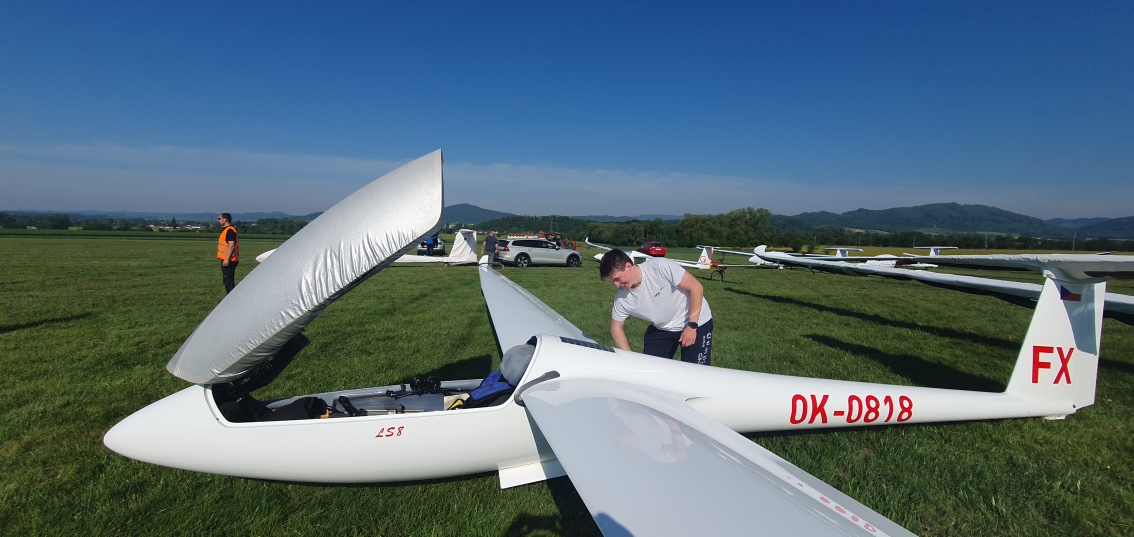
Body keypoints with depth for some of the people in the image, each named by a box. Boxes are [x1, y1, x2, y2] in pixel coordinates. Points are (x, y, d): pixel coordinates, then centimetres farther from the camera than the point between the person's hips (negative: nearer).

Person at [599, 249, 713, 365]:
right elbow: (616, 327, 1)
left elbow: (696, 288, -21)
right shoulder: (621, 299, -15)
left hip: (697, 322, -4)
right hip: (662, 329, 4)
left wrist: (692, 326, -23)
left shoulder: (660, 266, -29)